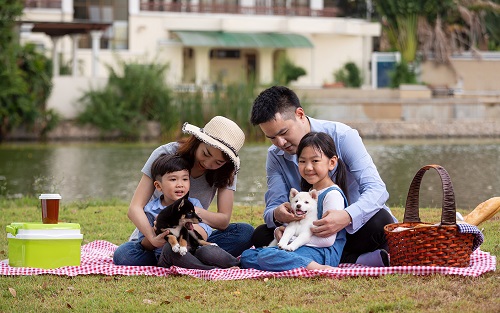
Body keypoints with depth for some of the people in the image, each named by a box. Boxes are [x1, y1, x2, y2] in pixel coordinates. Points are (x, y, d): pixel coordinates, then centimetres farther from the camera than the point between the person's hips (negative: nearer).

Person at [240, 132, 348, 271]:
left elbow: (327, 239, -18)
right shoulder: (309, 192, 20)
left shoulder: (333, 194, -12)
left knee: (266, 256, -31)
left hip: (321, 253, -10)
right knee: (247, 255, 3)